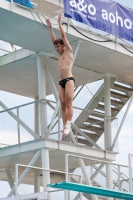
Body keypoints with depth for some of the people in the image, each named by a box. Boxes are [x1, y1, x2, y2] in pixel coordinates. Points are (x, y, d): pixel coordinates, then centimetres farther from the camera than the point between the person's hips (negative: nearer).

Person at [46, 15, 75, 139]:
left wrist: (59, 22, 8)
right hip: (61, 82, 7)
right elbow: (54, 39, 28)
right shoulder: (60, 54, 26)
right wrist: (50, 27, 27)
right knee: (63, 105, -3)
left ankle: (68, 126, -23)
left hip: (69, 79, -7)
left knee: (68, 103, -15)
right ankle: (65, 127, -9)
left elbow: (63, 36, 5)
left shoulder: (69, 51, 9)